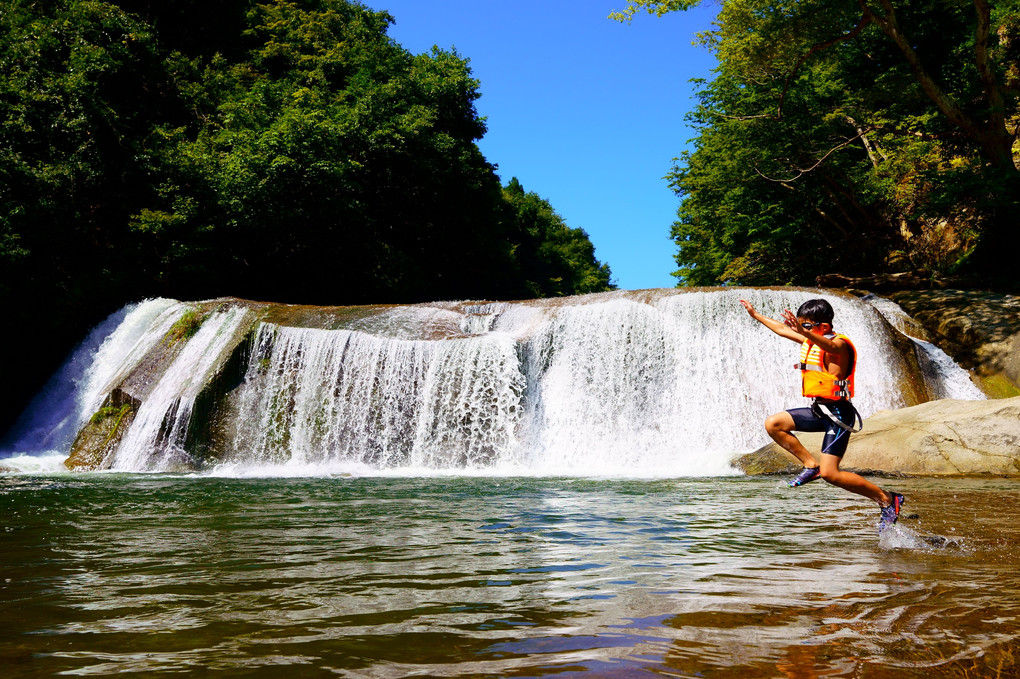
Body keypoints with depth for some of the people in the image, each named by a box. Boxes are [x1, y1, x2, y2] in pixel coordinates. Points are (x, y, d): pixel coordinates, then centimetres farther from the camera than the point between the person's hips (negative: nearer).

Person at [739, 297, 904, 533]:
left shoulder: (839, 343, -16)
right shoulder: (808, 341, 9)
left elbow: (830, 346, -42)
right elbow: (782, 329, 24)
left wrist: (803, 331, -61)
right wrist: (755, 314, 32)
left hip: (838, 413, -9)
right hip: (819, 409, 9)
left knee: (830, 473, -15)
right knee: (773, 424, 0)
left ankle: (887, 500, 0)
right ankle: (811, 466, 8)